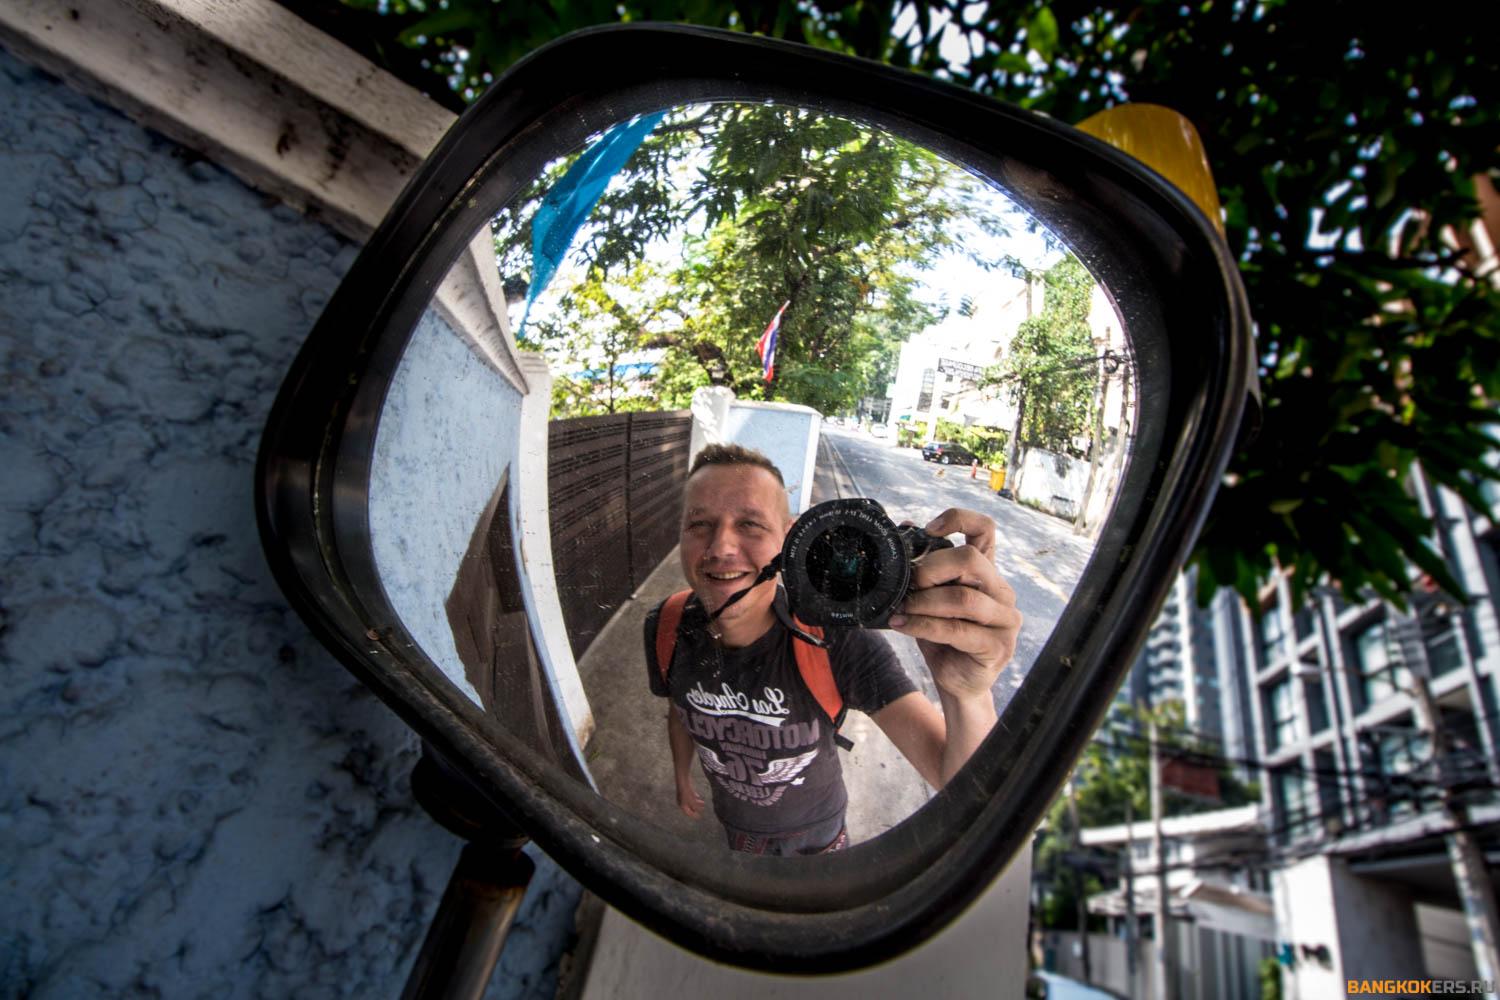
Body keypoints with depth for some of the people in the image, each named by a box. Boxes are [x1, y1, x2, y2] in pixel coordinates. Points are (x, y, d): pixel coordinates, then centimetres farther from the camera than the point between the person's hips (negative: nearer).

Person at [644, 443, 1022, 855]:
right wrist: (682, 779, 14)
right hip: (737, 823, 2)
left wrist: (968, 693, -61)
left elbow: (961, 788, -41)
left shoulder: (837, 639, -36)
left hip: (816, 829, -2)